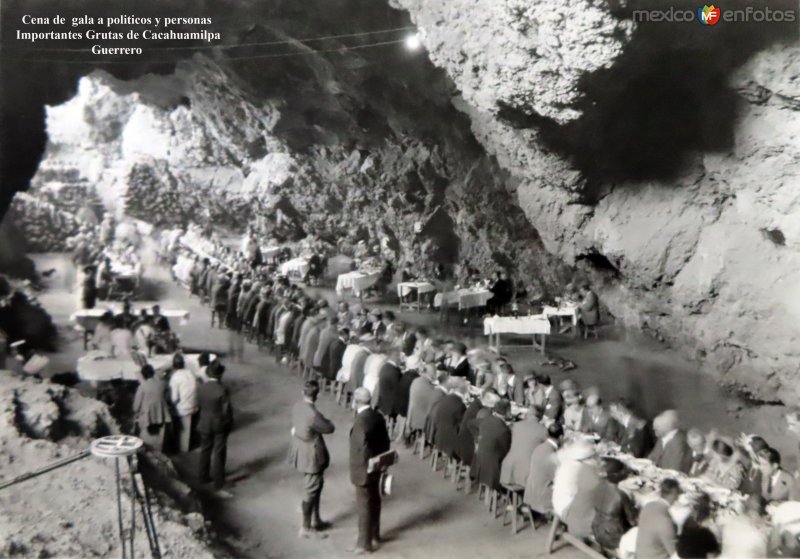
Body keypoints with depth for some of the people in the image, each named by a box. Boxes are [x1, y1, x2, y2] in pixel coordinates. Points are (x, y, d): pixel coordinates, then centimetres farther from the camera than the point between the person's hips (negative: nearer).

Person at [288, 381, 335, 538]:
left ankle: (315, 520, 36)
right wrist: (324, 420, 0)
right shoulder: (313, 414, -31)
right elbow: (330, 428, -16)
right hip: (311, 456, -9)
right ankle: (306, 528, 20)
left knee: (317, 485, 24)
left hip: (302, 452, 9)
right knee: (311, 491, 7)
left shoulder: (297, 406, -5)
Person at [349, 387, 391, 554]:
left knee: (364, 506, 4)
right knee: (374, 501, 22)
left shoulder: (361, 422, -27)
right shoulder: (378, 416, -1)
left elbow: (363, 448, -28)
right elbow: (385, 441, 6)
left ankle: (364, 544, 16)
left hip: (364, 470, -9)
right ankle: (375, 536, 38)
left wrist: (363, 470, -16)